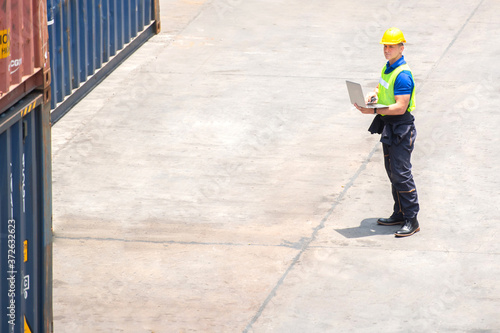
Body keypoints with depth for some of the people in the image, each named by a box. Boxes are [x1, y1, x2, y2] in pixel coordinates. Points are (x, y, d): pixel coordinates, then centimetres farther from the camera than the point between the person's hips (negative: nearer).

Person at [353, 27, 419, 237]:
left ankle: (411, 220, -5)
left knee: (401, 173, -9)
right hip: (387, 126, 10)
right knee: (392, 171, 16)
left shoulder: (403, 75, -21)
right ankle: (400, 214, 26)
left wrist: (373, 111, -29)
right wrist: (373, 96, 4)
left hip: (401, 128, -10)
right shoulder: (387, 68, 9)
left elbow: (401, 107, -26)